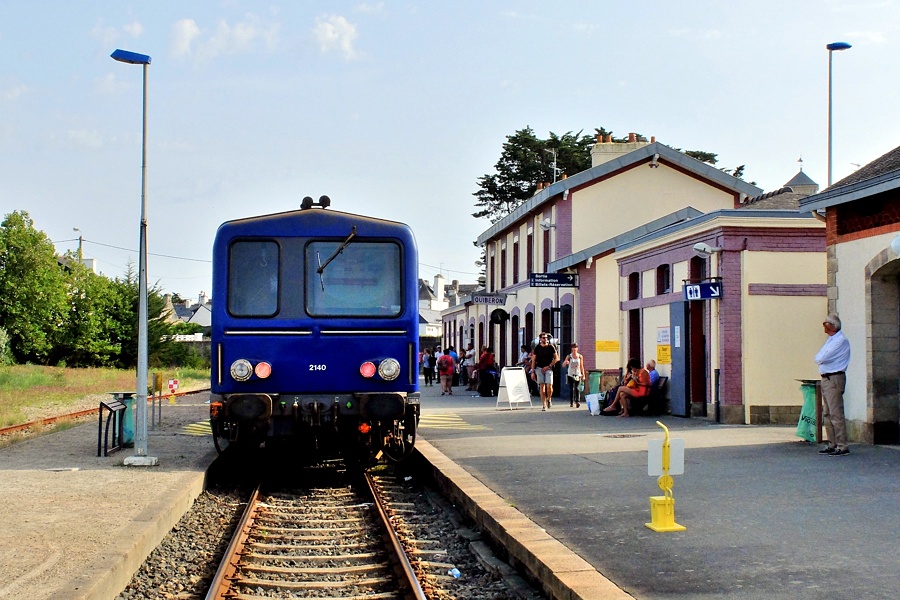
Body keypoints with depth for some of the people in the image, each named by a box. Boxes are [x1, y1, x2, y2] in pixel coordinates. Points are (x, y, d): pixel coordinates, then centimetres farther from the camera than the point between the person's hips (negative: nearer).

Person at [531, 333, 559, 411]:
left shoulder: (551, 347, 2)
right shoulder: (537, 348, 5)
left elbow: (556, 358, 3)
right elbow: (533, 360, 6)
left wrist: (548, 366, -6)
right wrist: (532, 372, 0)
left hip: (548, 368, -1)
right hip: (539, 368, 1)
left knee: (549, 386, -11)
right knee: (542, 386, -2)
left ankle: (549, 399, 18)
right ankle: (544, 405, 2)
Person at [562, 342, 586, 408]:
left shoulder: (580, 356, 3)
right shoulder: (569, 356, -2)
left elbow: (581, 366, 9)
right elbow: (563, 365, -11)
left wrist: (583, 375, 6)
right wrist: (565, 362, -34)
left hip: (578, 375, 0)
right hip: (570, 375, 0)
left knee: (577, 388, -13)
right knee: (571, 389, 4)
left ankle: (578, 401, -21)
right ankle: (571, 402, 11)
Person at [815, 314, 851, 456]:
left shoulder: (841, 340, -13)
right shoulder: (831, 339, 19)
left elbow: (821, 358, -18)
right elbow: (819, 359, 19)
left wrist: (818, 358, 1)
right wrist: (820, 358, -1)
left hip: (834, 379, -10)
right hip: (826, 379, 10)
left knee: (836, 414, -10)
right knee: (827, 414, 12)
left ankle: (842, 446, -8)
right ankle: (832, 444, 18)